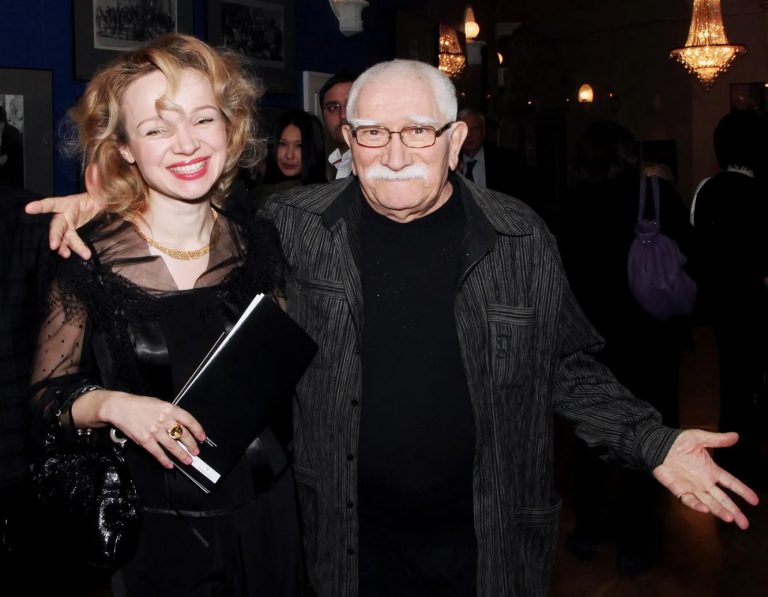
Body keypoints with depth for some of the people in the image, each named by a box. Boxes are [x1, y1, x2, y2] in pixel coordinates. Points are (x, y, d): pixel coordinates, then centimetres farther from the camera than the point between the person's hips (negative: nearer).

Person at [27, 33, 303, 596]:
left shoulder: (257, 244, -3)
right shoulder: (88, 259, -13)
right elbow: (43, 399, -6)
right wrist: (109, 404, -23)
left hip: (263, 514, 3)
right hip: (147, 530, -3)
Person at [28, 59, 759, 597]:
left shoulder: (520, 239, -6)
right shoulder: (296, 226, -6)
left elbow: (568, 366, 4)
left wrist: (653, 443, -5)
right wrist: (111, 206, -2)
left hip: (492, 534, 1)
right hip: (354, 536, 0)